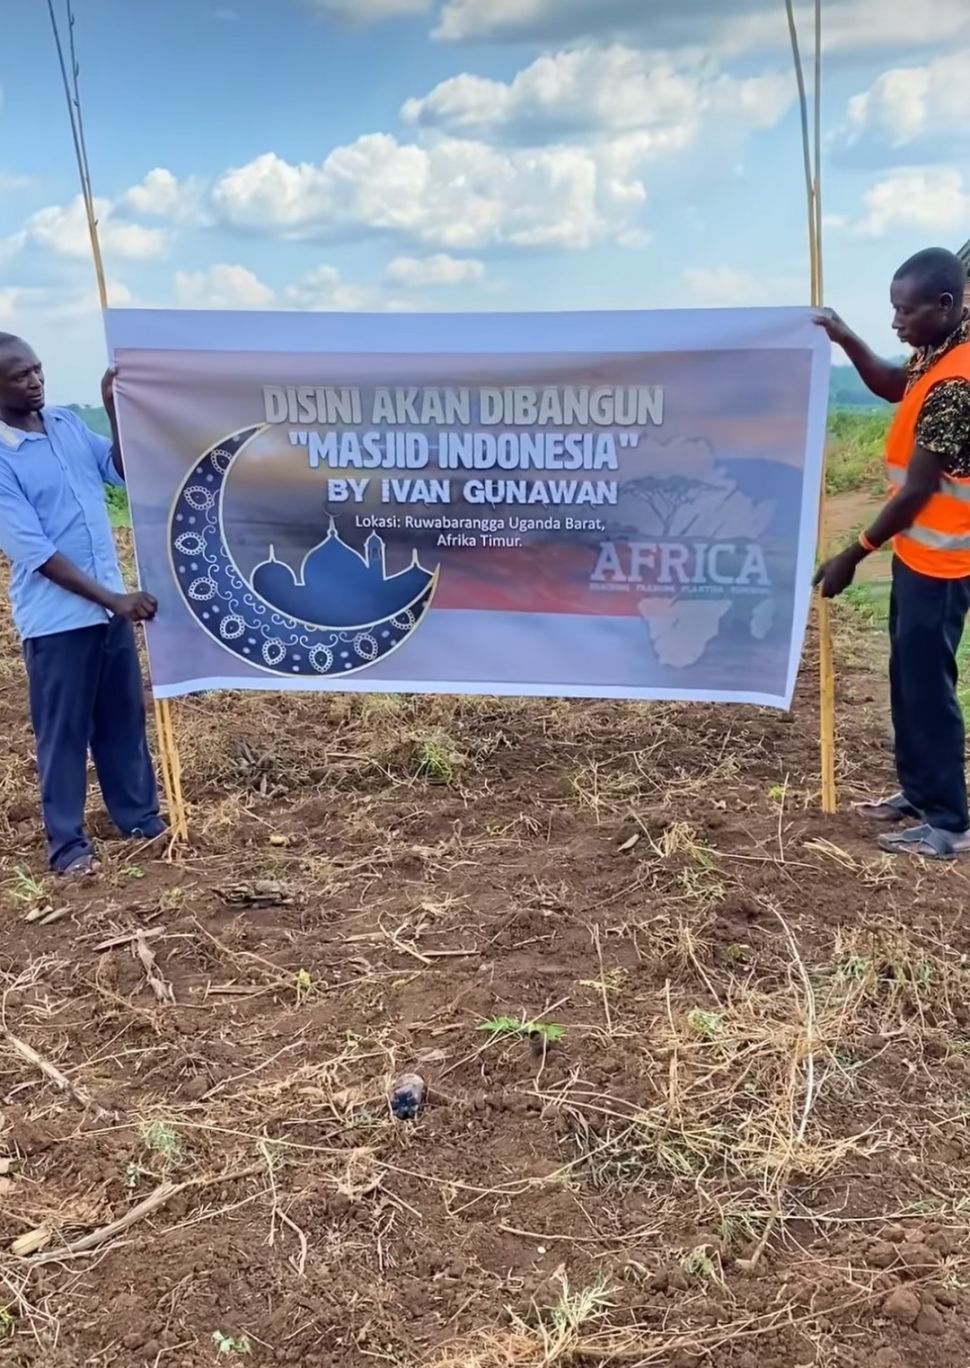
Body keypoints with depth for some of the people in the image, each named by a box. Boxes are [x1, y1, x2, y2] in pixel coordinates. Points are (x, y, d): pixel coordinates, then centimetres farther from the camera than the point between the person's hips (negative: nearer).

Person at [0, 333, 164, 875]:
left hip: (109, 603, 6)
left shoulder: (69, 423, 6)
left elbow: (124, 471, 14)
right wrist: (113, 600, -23)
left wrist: (115, 409, -1)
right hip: (55, 617, -6)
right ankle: (67, 841, 17)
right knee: (64, 731, 5)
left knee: (126, 718, 15)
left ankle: (140, 816, 29)